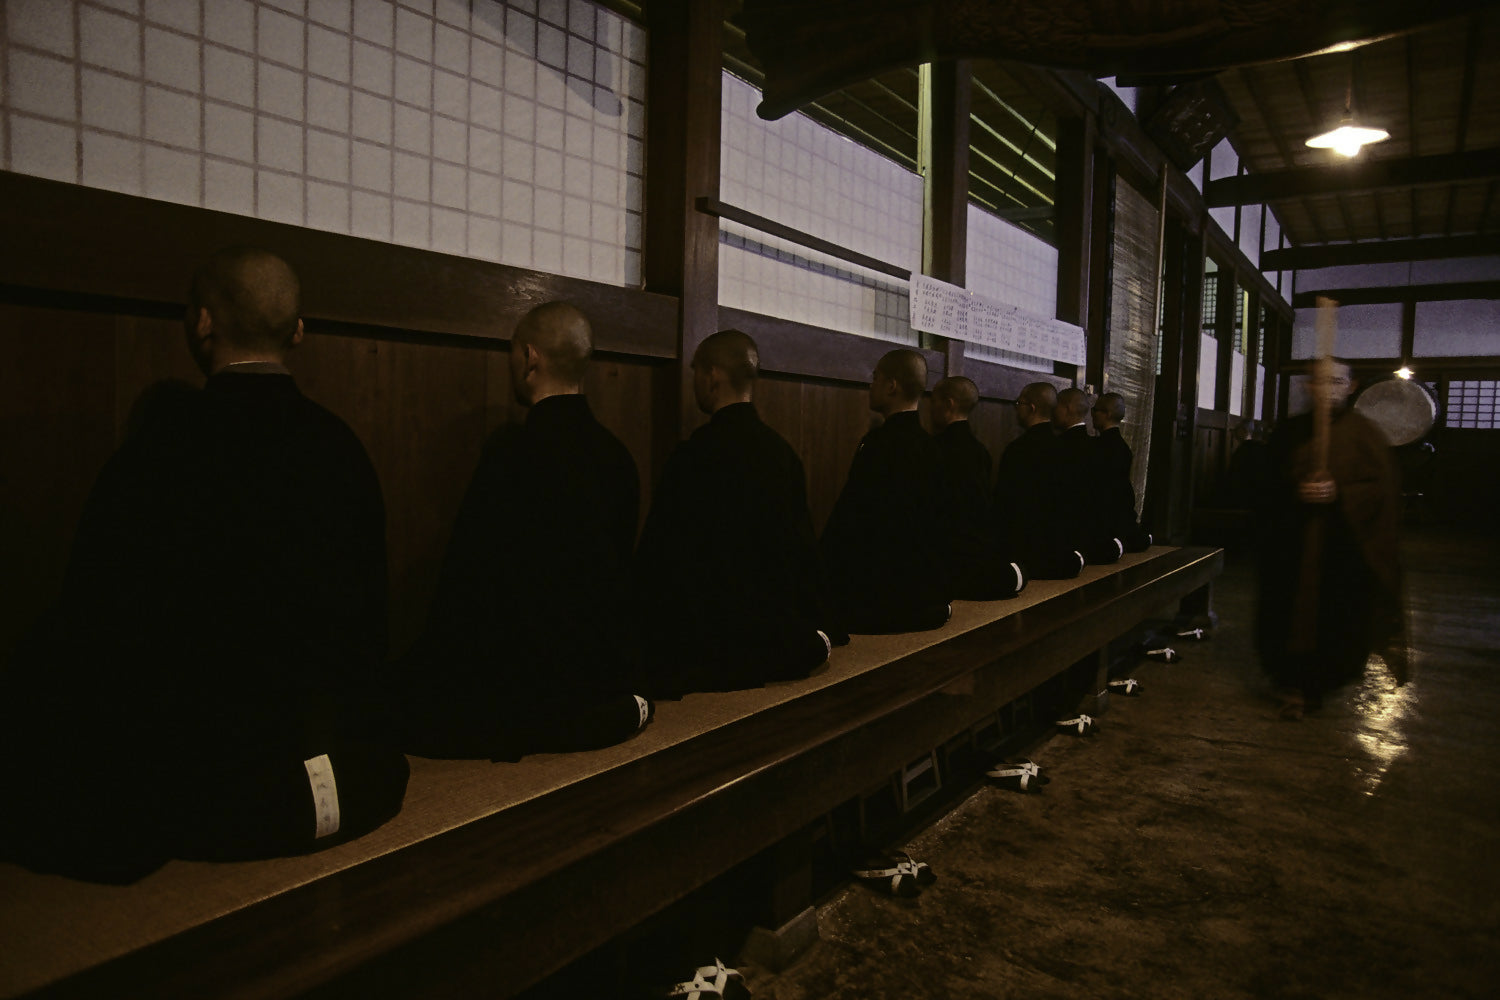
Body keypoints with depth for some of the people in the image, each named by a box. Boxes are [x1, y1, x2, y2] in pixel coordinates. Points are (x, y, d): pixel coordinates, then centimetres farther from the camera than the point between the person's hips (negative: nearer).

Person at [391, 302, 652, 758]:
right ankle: (607, 713, 10)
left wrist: (432, 656, 2)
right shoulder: (617, 453, 3)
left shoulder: (514, 448, -19)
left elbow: (469, 571, -14)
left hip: (536, 674, -8)